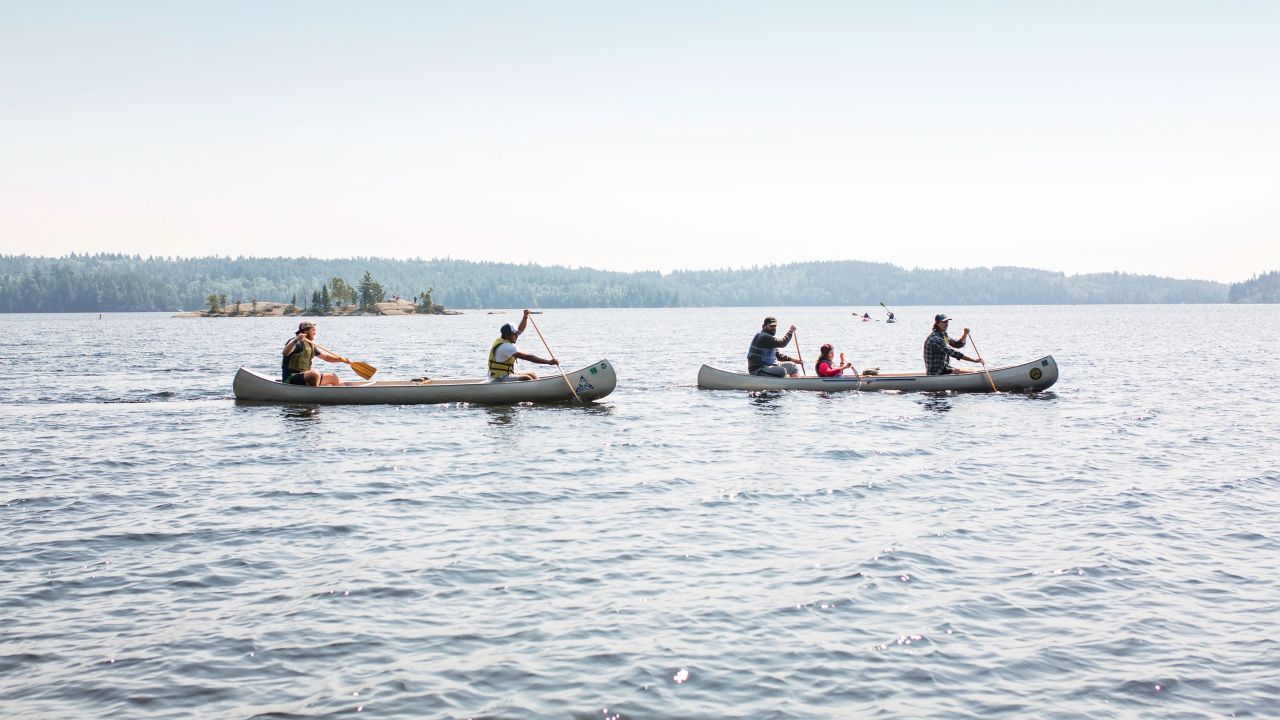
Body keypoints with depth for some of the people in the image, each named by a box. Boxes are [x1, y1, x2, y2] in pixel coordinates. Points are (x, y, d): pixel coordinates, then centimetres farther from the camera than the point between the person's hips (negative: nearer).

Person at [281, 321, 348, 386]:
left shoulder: (310, 345, 16)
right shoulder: (296, 343, -11)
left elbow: (326, 356, 24)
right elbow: (286, 353, -31)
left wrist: (343, 359, 13)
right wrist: (295, 340, -46)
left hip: (304, 377, 9)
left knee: (333, 377, 12)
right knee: (315, 373, -36)